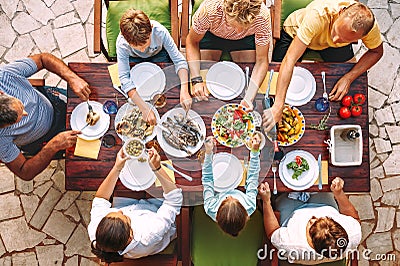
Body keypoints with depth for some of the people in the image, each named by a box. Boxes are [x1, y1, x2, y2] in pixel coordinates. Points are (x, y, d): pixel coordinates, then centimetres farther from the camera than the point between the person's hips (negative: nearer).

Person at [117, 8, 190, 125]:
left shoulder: (160, 32, -39)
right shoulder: (122, 43, -37)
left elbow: (179, 60, -32)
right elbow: (124, 79, -39)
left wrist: (184, 90, -47)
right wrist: (144, 108, -48)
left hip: (158, 54, 0)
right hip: (134, 59, 0)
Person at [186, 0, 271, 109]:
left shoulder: (262, 16, -37)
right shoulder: (209, 9, -40)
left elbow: (261, 60, -29)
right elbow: (192, 42, -23)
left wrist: (249, 98, -41)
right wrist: (196, 80, -35)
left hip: (245, 39, 1)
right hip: (212, 34, 0)